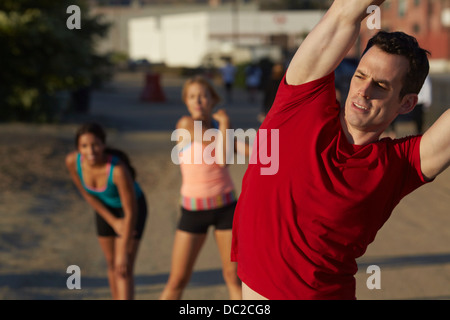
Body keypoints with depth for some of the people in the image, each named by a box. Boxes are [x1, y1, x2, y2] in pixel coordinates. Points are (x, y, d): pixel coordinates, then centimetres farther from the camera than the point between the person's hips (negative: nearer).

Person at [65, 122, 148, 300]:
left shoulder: (118, 169, -41)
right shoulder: (72, 161, -27)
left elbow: (131, 212, -31)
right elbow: (86, 194, -8)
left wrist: (124, 253, -25)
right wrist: (113, 222, -8)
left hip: (132, 207, -5)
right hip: (106, 207, 5)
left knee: (124, 269, -12)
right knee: (112, 265, 16)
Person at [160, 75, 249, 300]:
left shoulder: (220, 125, 3)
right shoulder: (186, 124, -12)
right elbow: (222, 158, -18)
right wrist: (223, 124, -9)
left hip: (225, 207, 3)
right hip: (193, 209, -3)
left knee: (233, 276, 3)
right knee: (177, 280, 0)